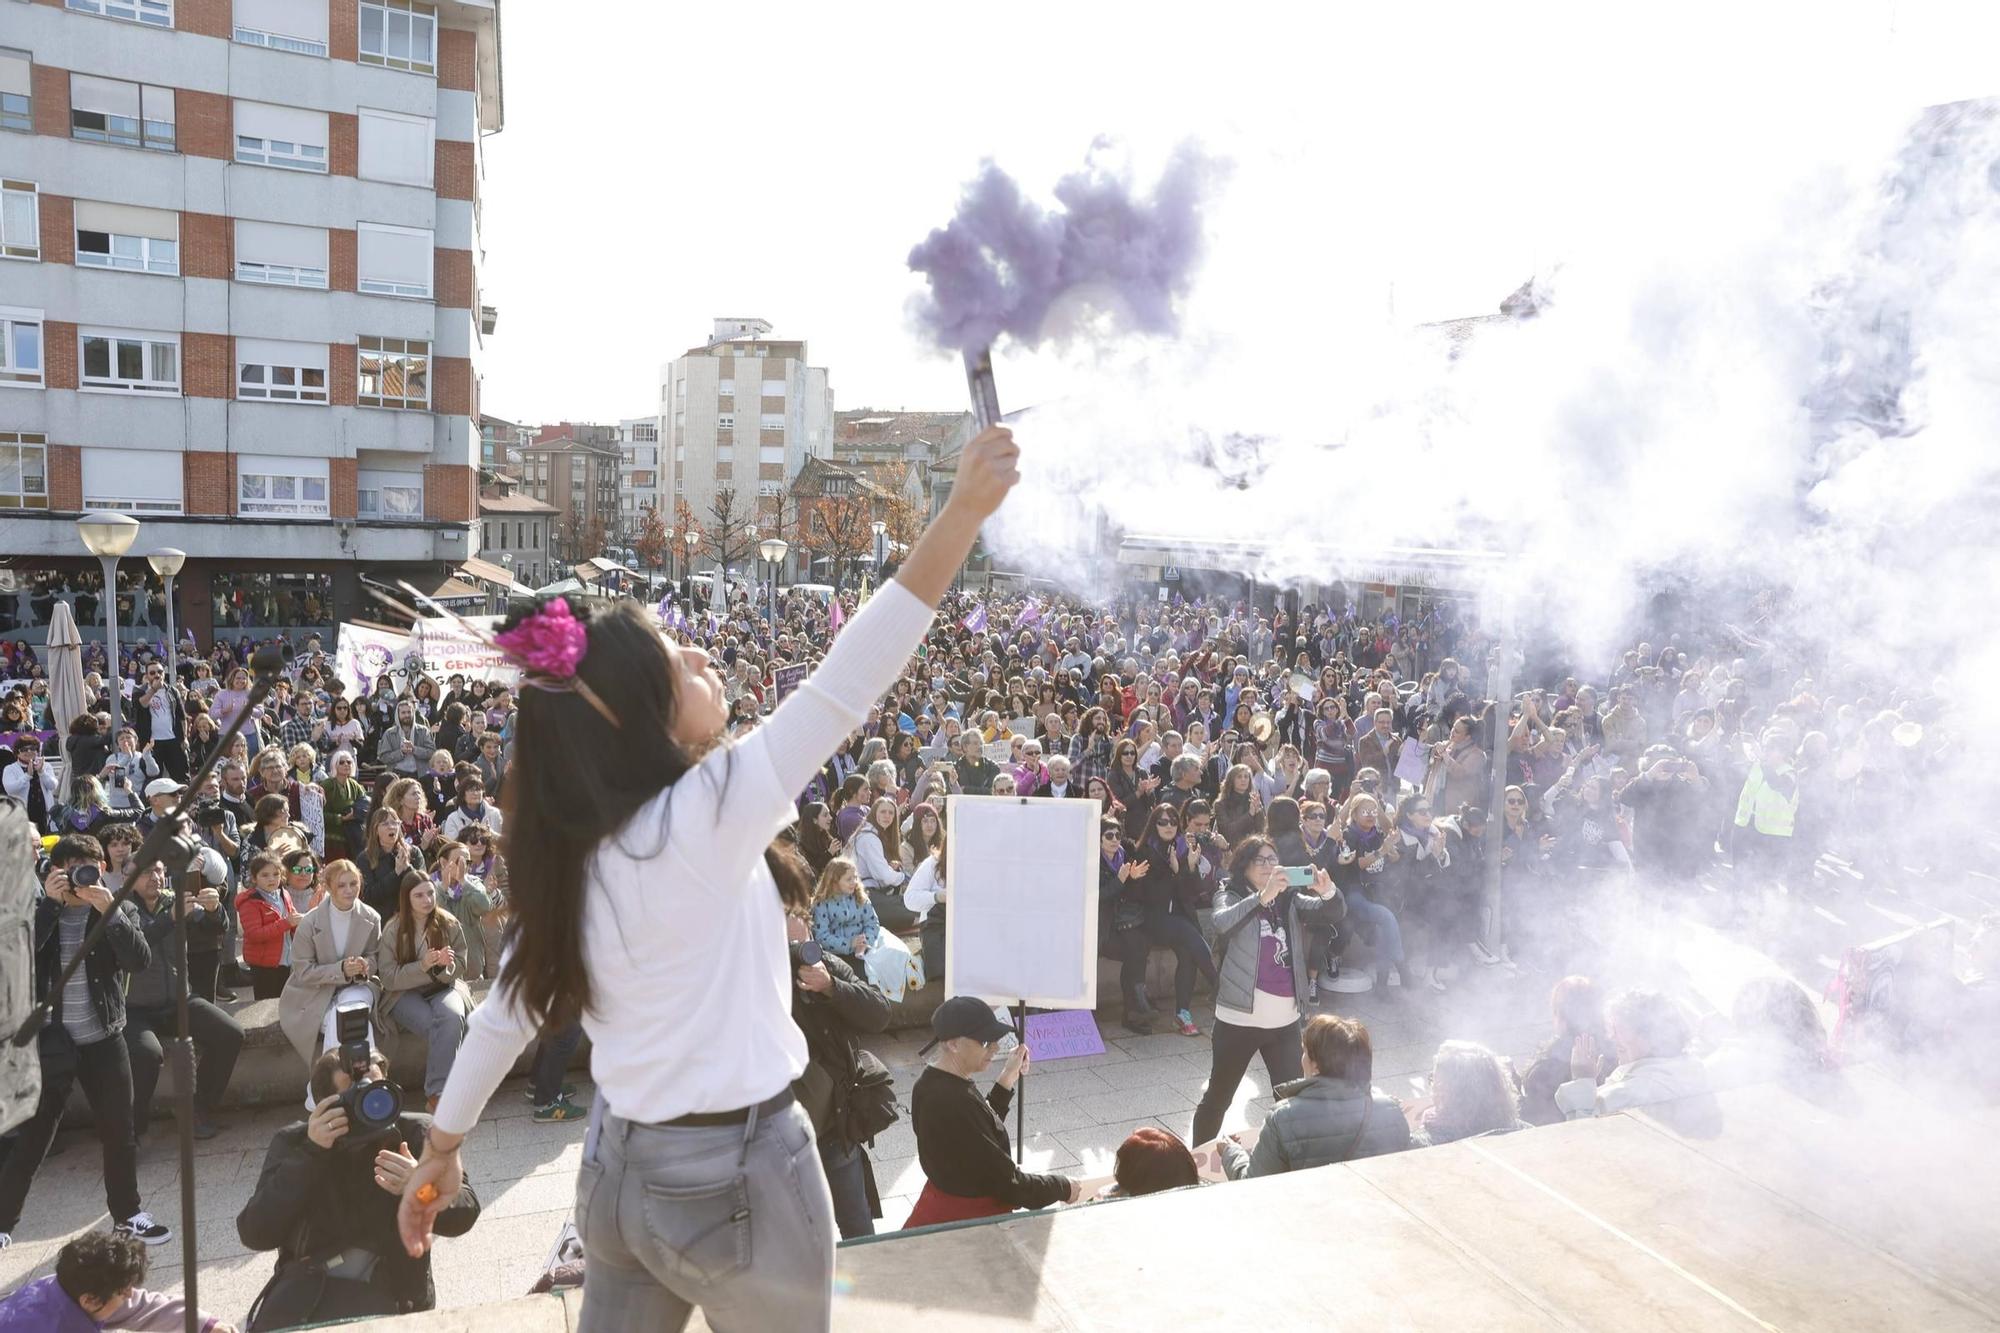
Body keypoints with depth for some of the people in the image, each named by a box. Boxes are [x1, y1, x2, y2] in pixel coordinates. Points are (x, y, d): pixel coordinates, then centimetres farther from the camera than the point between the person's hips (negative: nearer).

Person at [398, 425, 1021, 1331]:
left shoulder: (566, 852, -1)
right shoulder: (706, 816, -23)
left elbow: (508, 1010, 9)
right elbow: (845, 685, -28)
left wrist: (442, 1149, 23)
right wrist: (963, 510, -27)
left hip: (627, 1172, 6)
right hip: (738, 1177, -6)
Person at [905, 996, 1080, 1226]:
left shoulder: (932, 1083, 0)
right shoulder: (954, 1103, -28)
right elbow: (1007, 1183, -22)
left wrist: (1007, 1079, 7)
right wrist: (1064, 1188, -8)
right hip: (963, 1221, -9)